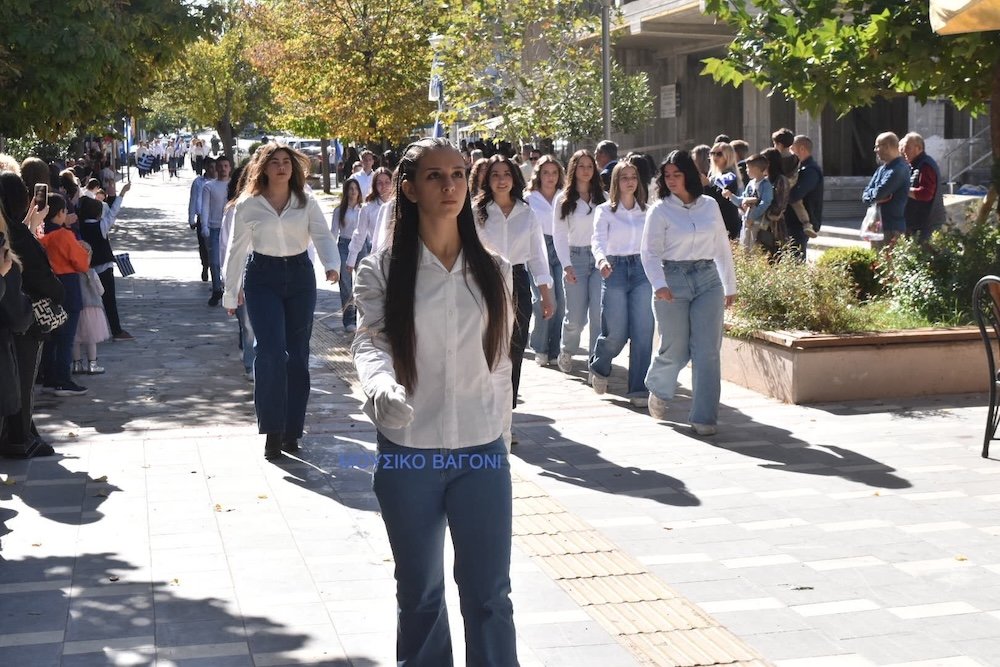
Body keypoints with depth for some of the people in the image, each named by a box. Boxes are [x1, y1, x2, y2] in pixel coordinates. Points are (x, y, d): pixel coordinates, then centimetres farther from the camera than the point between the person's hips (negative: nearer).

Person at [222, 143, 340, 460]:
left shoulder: (306, 201, 2)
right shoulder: (248, 205, -2)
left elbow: (322, 235, -6)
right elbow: (237, 250, 4)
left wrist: (332, 264, -27)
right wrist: (231, 293, 9)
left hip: (300, 276, 2)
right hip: (263, 278, -2)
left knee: (297, 354, 6)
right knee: (271, 352, -15)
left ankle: (291, 429, 16)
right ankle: (272, 430, -6)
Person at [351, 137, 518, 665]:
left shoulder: (494, 269, 5)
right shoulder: (382, 269, -2)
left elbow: (500, 362, 10)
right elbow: (369, 342, -13)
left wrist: (502, 437, 11)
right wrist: (380, 385, -34)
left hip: (482, 451, 1)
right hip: (408, 452, -1)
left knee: (488, 593, 3)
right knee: (418, 591, 12)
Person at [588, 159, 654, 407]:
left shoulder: (646, 211, 12)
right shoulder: (605, 210, 1)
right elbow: (599, 241, -11)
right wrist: (601, 260, -31)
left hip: (642, 269, 3)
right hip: (615, 270, -3)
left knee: (643, 332, -5)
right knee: (616, 333, -4)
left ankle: (638, 389, 0)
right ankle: (599, 367, 29)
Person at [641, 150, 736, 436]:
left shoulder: (710, 206, 9)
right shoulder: (660, 211, -1)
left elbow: (722, 247, 16)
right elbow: (650, 252, -7)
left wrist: (730, 286, 18)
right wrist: (658, 285, -23)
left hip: (708, 280, 3)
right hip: (673, 281, -2)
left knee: (707, 352, -4)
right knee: (675, 350, 4)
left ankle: (704, 417, 1)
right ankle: (658, 389, 37)